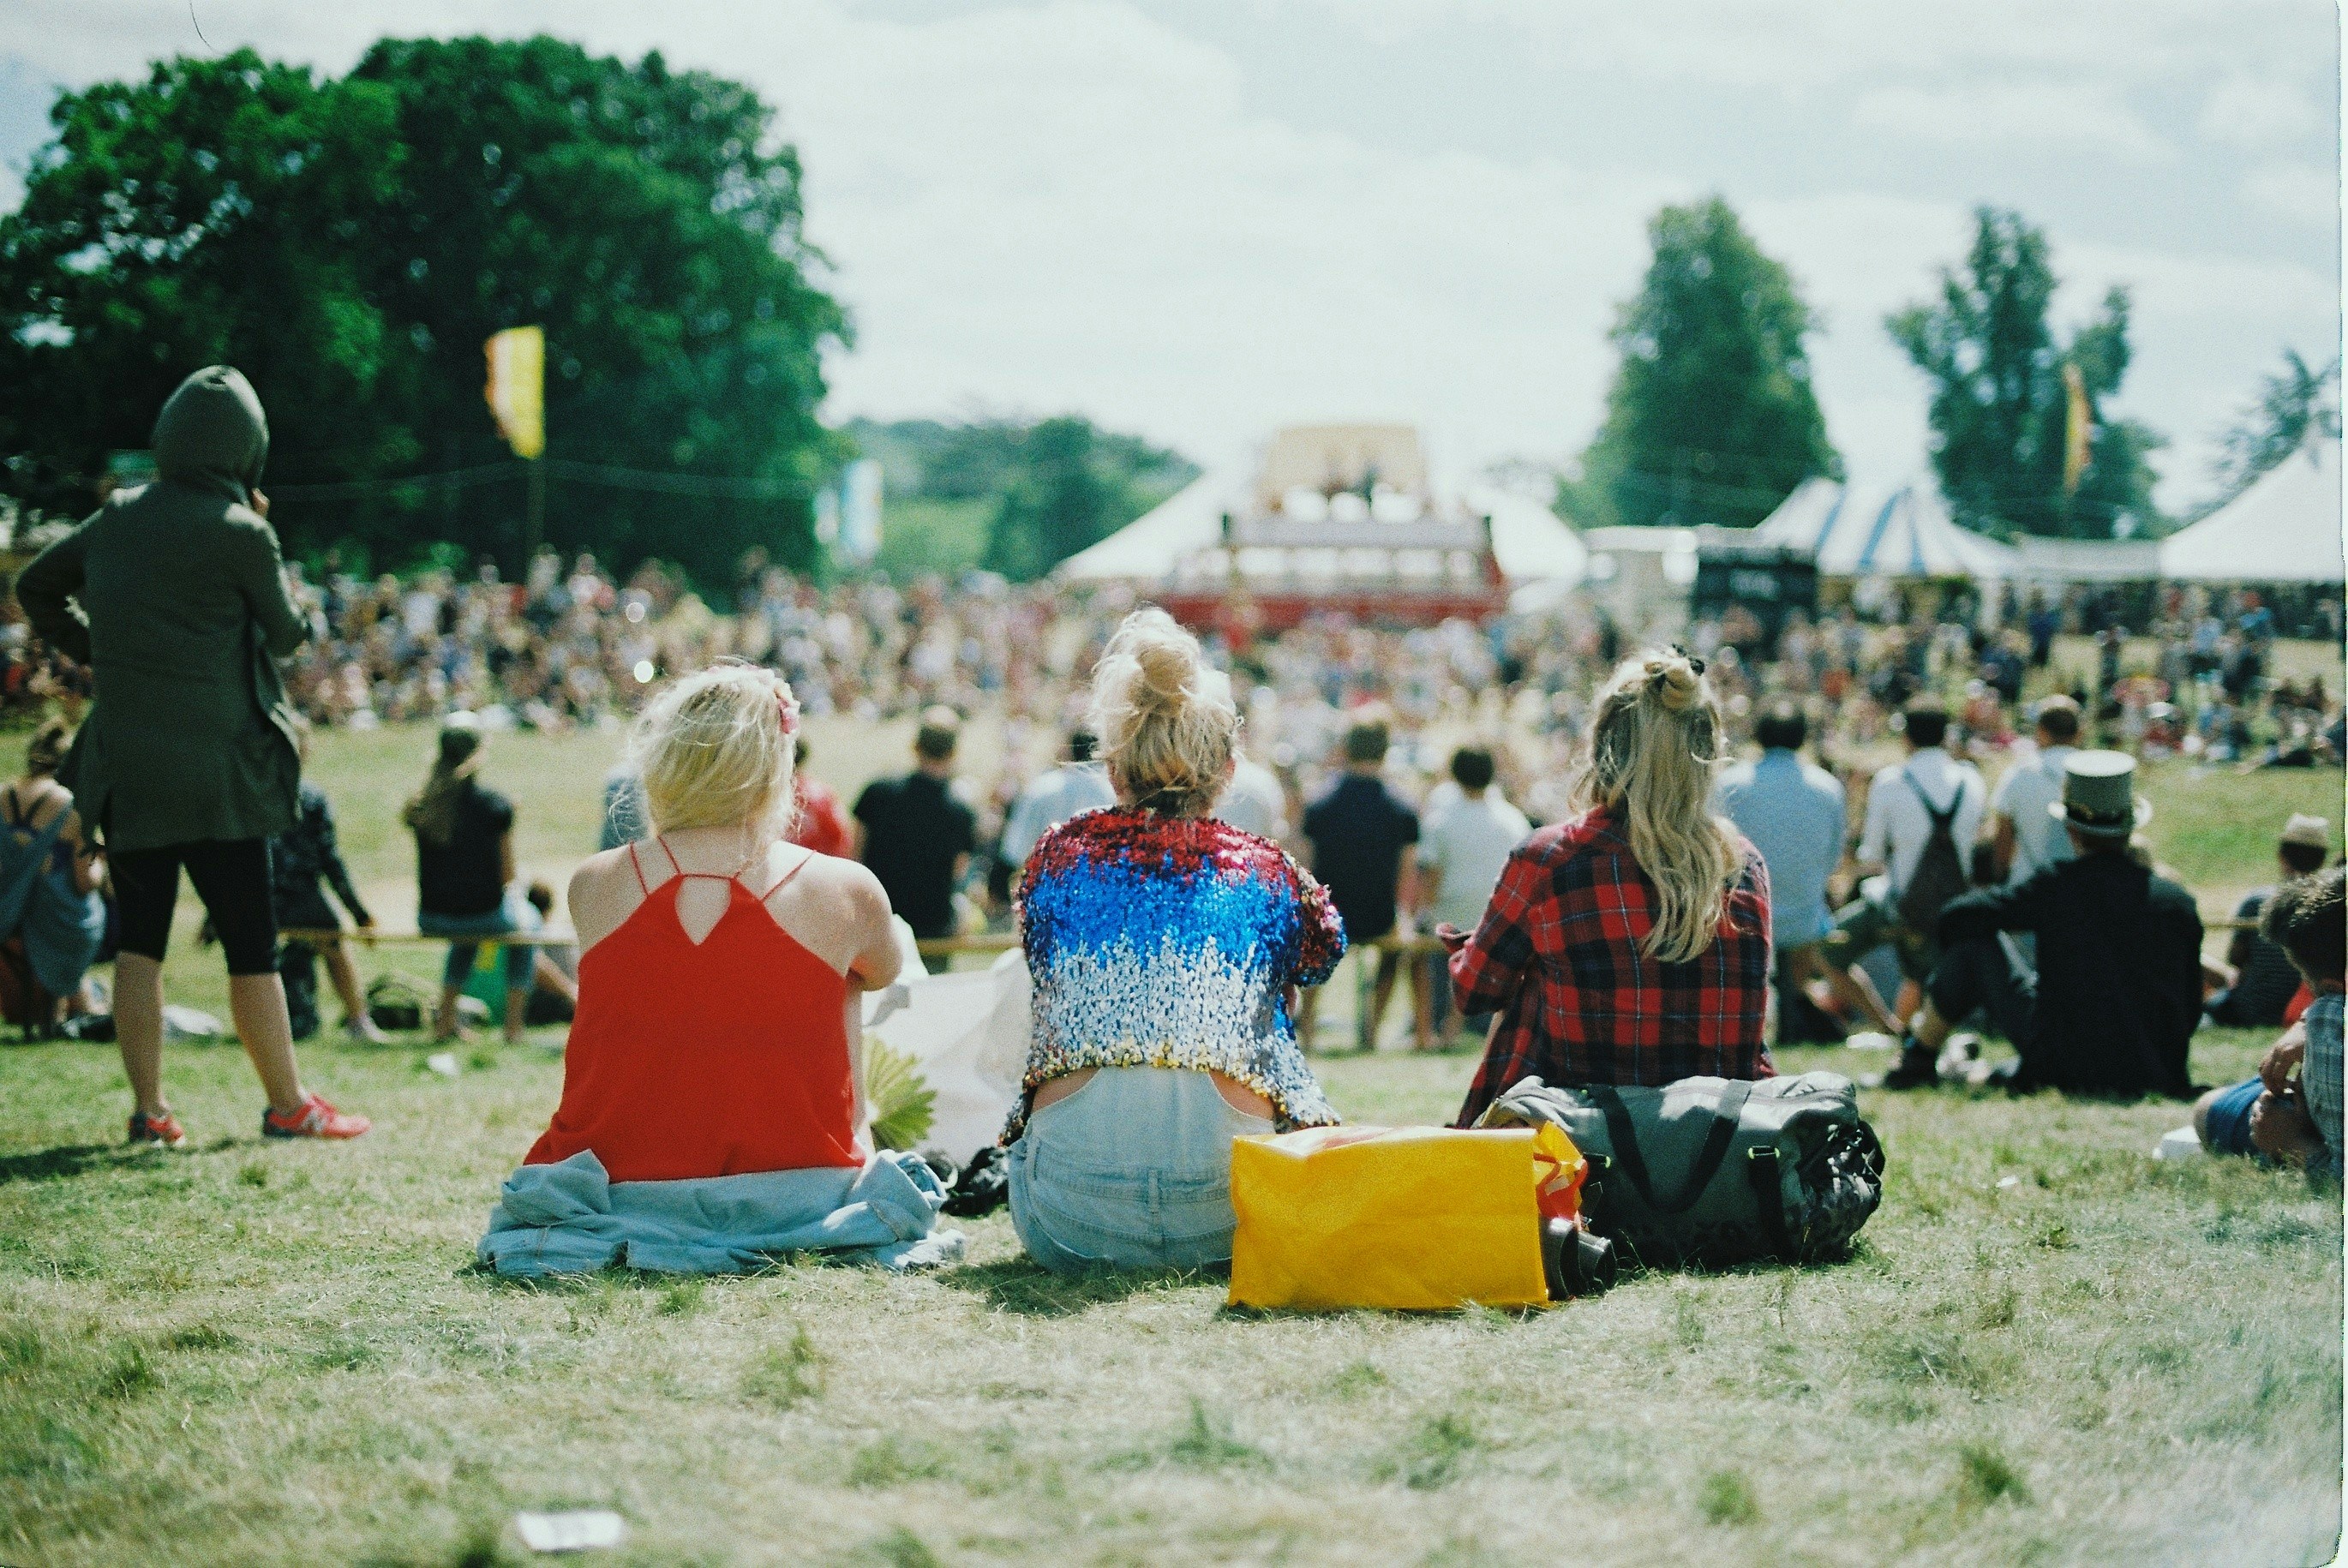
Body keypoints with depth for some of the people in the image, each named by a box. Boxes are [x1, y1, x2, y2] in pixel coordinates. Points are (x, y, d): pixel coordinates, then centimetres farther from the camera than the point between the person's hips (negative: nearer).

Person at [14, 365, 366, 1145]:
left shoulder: (118, 518, 6)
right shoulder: (240, 533, -11)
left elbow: (34, 586, 18)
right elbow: (287, 633, 3)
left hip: (125, 766, 5)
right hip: (217, 771, -5)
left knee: (139, 939, 11)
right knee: (250, 943, 3)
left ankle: (148, 1108, 11)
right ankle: (289, 1105, 10)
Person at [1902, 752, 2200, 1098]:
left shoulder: (2056, 887, -10)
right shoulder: (2178, 901, -1)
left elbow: (1955, 917, -4)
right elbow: (2190, 1011, 6)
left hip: (2067, 1067, -4)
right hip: (2156, 1078, 4)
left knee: (1974, 941, 8)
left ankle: (1919, 1058, 23)